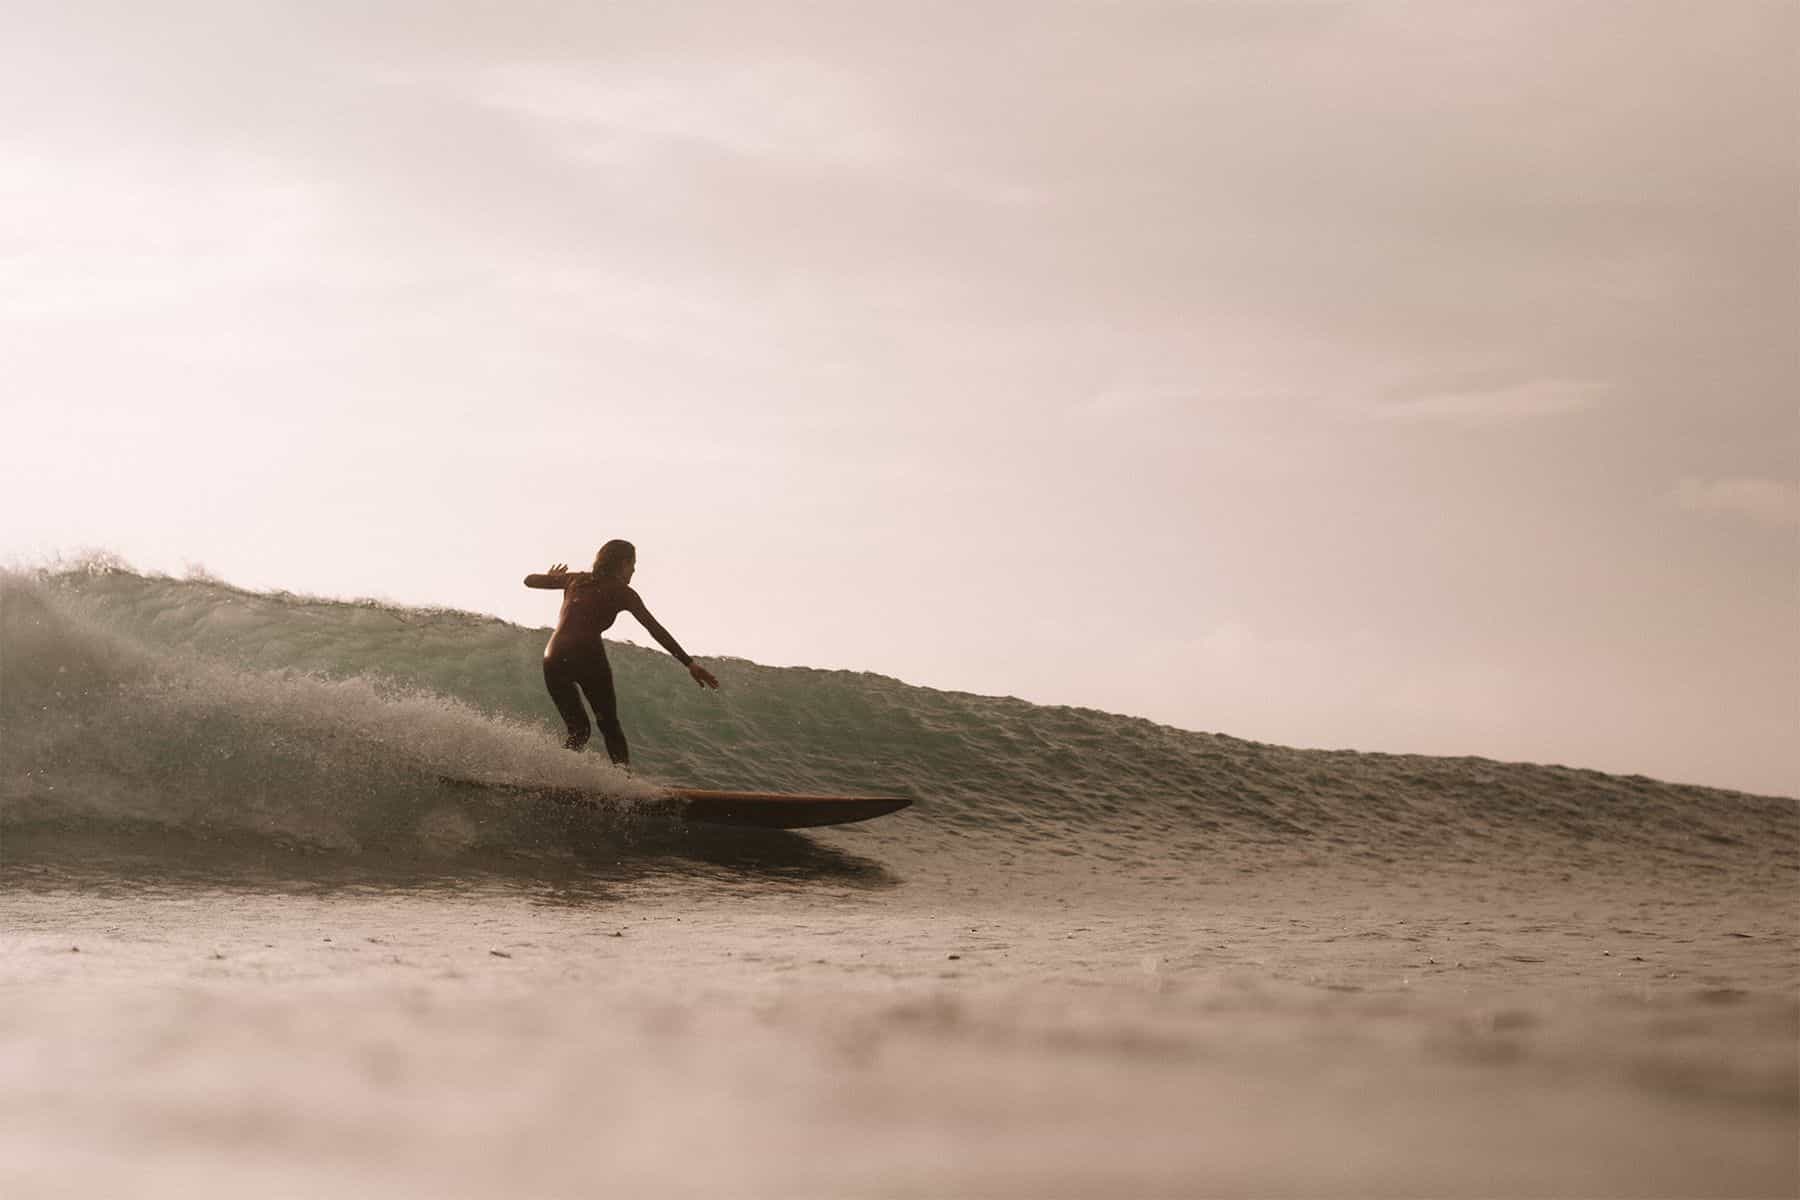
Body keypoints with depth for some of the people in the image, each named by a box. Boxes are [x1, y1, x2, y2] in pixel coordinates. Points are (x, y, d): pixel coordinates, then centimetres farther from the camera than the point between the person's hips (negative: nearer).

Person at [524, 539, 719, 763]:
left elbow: (529, 580, 27)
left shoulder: (576, 580, 21)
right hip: (588, 657, -4)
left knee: (578, 729, 15)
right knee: (609, 726, 8)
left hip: (553, 659, 4)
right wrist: (689, 663, 1)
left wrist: (553, 577, 50)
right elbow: (656, 630, 3)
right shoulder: (622, 592, 9)